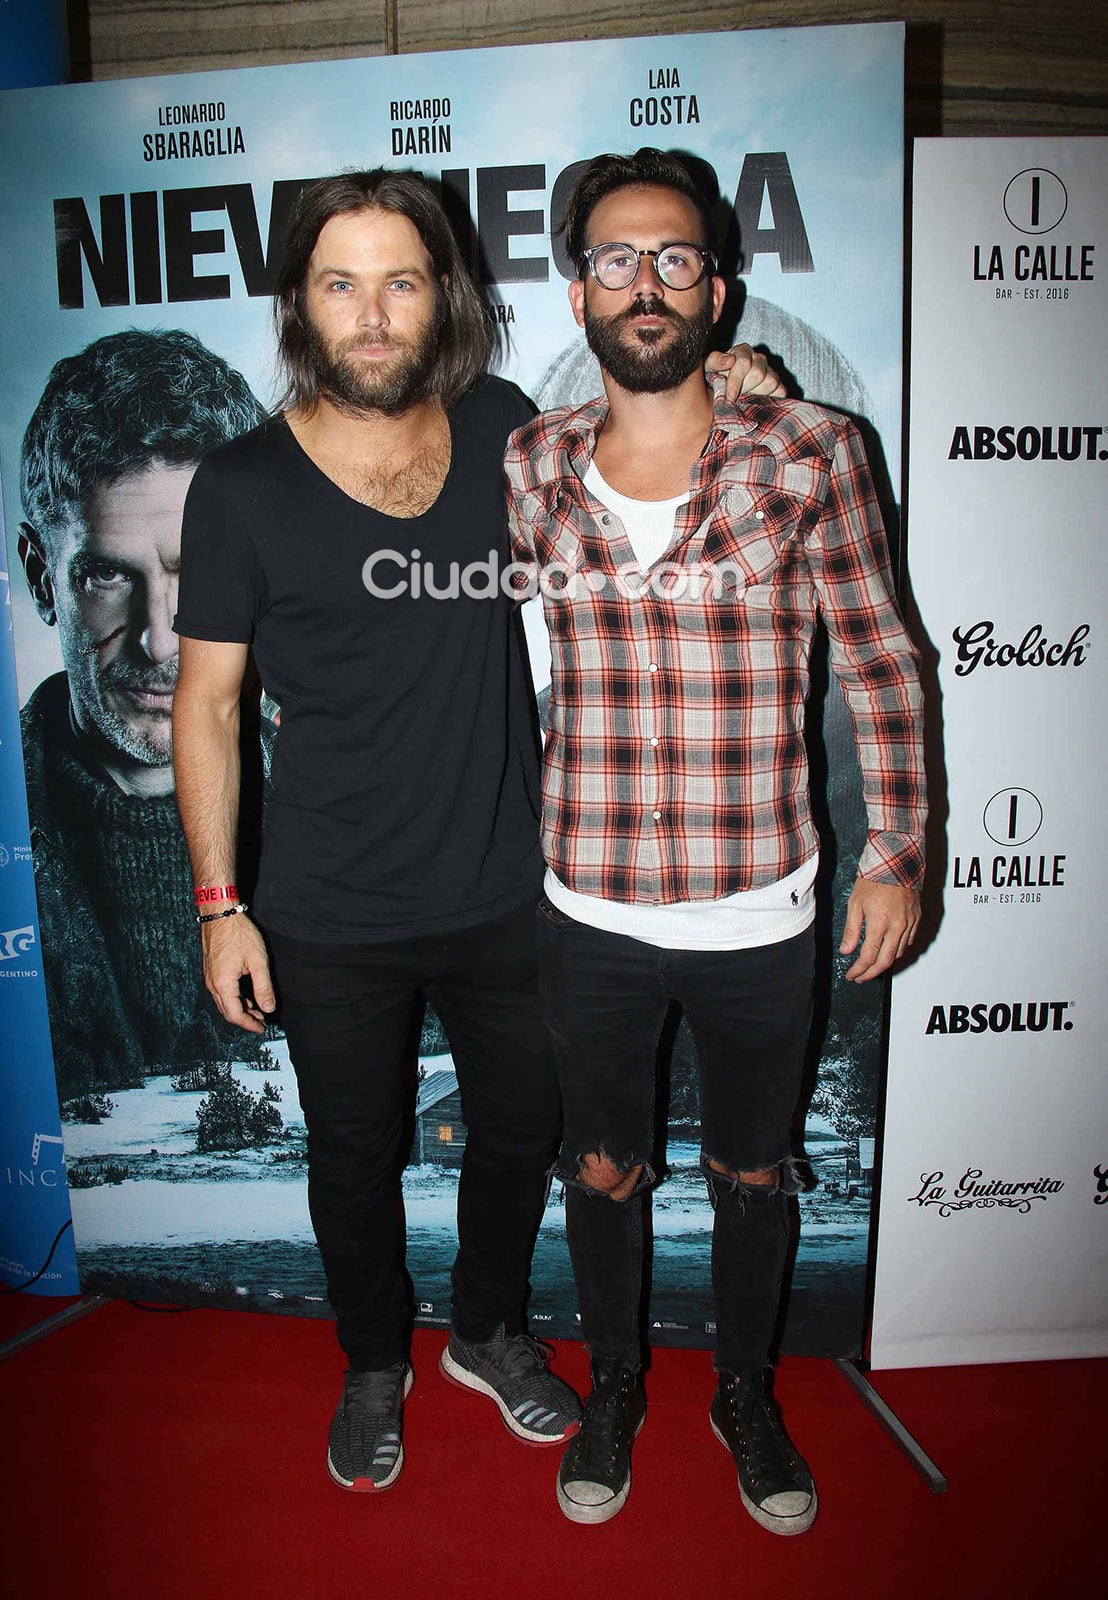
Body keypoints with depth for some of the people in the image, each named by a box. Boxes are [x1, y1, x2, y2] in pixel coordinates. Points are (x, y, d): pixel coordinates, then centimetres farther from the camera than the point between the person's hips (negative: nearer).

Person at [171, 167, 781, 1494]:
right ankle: (373, 1365, 48)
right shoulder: (242, 485, -9)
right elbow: (206, 702, -5)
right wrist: (220, 902, -7)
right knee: (355, 1155, 18)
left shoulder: (503, 430, -1)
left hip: (501, 895, 3)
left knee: (521, 1130, 20)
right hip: (329, 922, -2)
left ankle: (489, 1333, 51)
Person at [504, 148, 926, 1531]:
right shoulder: (533, 465, -1)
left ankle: (745, 1391, 49)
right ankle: (613, 1386, 49)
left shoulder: (808, 453, -6)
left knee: (754, 1175, 20)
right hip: (589, 913, 1)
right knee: (600, 1170, 20)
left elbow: (878, 661, -1)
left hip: (760, 917, -1)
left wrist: (897, 851, -2)